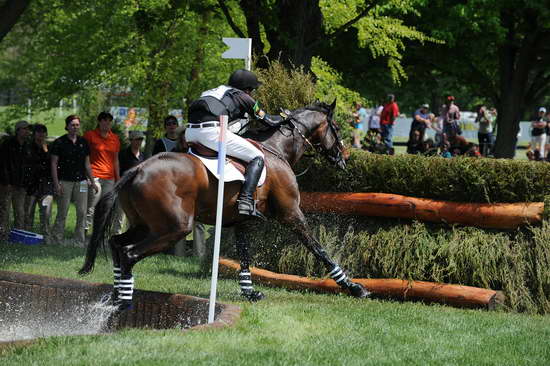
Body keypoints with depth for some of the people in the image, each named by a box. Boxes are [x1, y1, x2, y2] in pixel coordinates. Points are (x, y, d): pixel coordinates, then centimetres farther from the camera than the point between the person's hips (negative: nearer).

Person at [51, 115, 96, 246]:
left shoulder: (83, 142, 11)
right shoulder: (59, 142, -1)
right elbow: (54, 164, -2)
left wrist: (92, 181, 14)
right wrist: (56, 184, -9)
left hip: (81, 181, 4)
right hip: (65, 181, -4)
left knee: (82, 212, 0)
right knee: (62, 213, -3)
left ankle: (79, 241, 5)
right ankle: (56, 239, 5)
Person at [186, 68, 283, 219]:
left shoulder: (218, 91, 33)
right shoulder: (242, 97, 16)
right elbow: (269, 121, 23)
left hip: (190, 133, 7)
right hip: (212, 131, -7)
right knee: (257, 158, 4)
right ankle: (245, 201, -12)